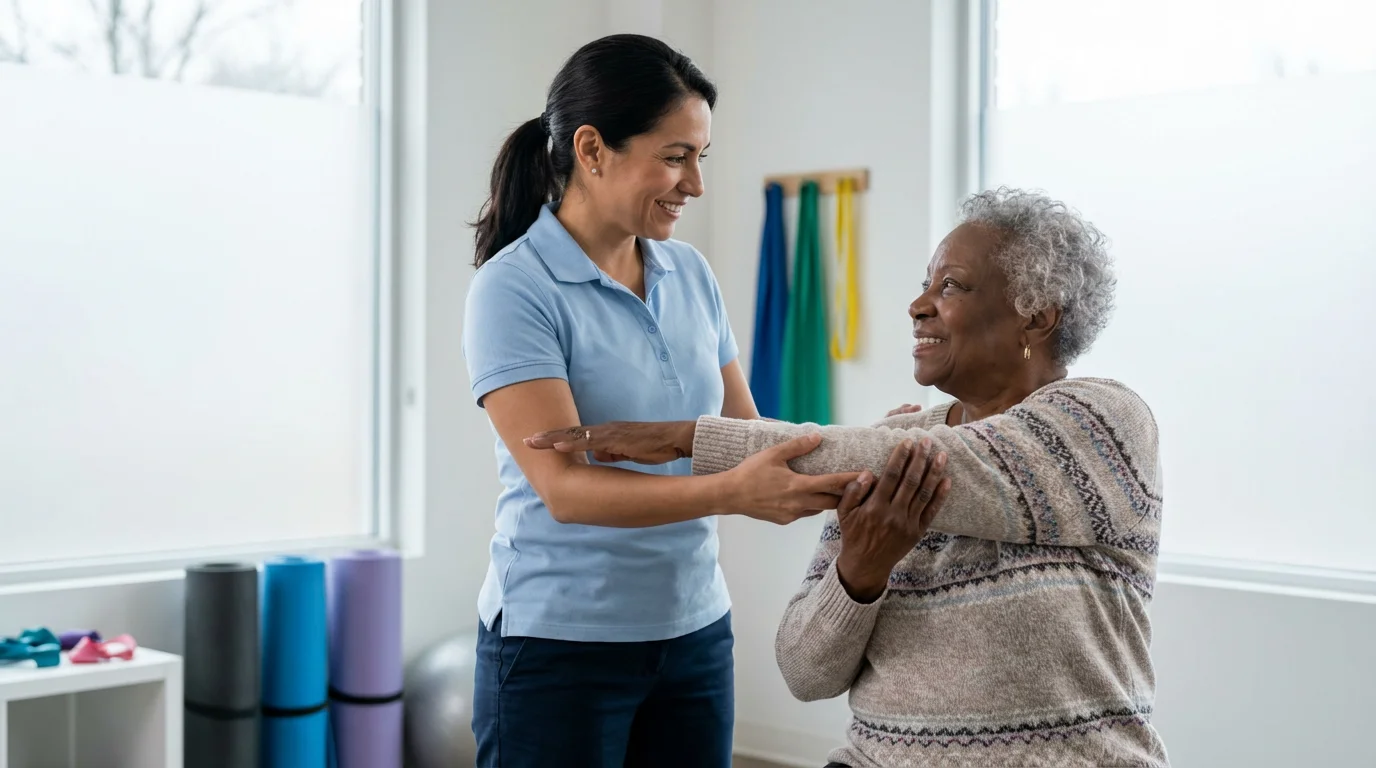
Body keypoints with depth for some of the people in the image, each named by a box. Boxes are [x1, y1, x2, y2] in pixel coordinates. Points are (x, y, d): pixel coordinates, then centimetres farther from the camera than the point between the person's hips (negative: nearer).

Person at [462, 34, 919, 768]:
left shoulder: (689, 274, 5)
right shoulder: (513, 289, -13)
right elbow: (563, 486, -22)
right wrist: (733, 493, -35)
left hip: (695, 630, 6)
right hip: (559, 643, -6)